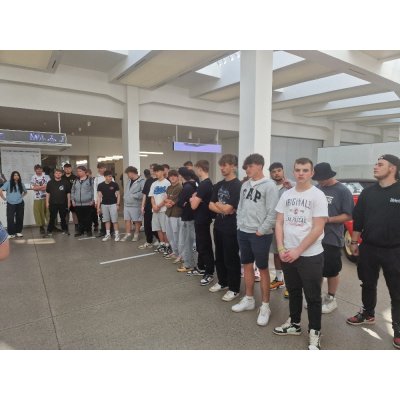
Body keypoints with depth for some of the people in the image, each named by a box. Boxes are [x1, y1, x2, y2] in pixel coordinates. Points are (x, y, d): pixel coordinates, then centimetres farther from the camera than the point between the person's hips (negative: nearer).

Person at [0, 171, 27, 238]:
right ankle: (11, 233, 7)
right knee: (10, 218, -1)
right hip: (11, 204, -4)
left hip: (20, 204, 4)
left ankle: (18, 231, 20)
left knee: (19, 218, 8)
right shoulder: (8, 183, -3)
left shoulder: (21, 184, 10)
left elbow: (25, 192, 25)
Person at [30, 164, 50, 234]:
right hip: (37, 198, 1)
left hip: (46, 197, -1)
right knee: (39, 212, 4)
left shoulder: (46, 176, 2)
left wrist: (38, 187, -11)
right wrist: (43, 186, -12)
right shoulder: (33, 178, 5)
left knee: (48, 211, 4)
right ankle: (41, 227, 15)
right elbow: (33, 187, -6)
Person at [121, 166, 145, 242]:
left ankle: (136, 235, 19)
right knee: (127, 219, 10)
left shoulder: (141, 181, -14)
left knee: (137, 220, 6)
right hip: (126, 204, 7)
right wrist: (125, 197, 7)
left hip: (135, 205, -7)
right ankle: (127, 234, 22)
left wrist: (133, 196, -19)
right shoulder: (129, 180, 14)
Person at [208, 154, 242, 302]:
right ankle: (222, 282, 36)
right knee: (219, 256, 18)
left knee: (231, 259, 4)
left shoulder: (237, 185, -15)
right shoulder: (218, 185, 9)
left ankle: (234, 289, 20)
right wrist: (223, 209, -12)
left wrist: (218, 204, -2)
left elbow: (228, 208, -21)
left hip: (231, 228, -7)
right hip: (218, 226, 8)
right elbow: (211, 205, 5)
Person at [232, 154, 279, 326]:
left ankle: (265, 306, 17)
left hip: (260, 235, -7)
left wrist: (261, 231, -15)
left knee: (263, 269, 4)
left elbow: (272, 212, -16)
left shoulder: (269, 185, -12)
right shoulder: (245, 185, 10)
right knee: (247, 266, 16)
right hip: (243, 232, 7)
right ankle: (249, 299, 32)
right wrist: (240, 225, 7)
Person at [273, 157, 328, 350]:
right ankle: (294, 323, 37)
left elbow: (318, 229, -14)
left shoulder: (318, 195, -10)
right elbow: (279, 223, 6)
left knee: (312, 296, 8)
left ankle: (314, 332, 25)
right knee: (293, 291, 20)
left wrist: (298, 251, -15)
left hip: (310, 255, -5)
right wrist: (281, 248, -5)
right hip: (287, 254, 5)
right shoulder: (286, 195, 5)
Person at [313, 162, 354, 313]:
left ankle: (330, 299, 28)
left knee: (332, 271, 10)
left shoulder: (342, 191, -9)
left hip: (332, 239, -4)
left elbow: (349, 215, -10)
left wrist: (329, 219, -20)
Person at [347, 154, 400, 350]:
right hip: (369, 248, 4)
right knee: (368, 284, 18)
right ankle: (368, 314, 38)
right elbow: (358, 219, 8)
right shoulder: (368, 192, 4)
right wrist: (354, 242, 8)